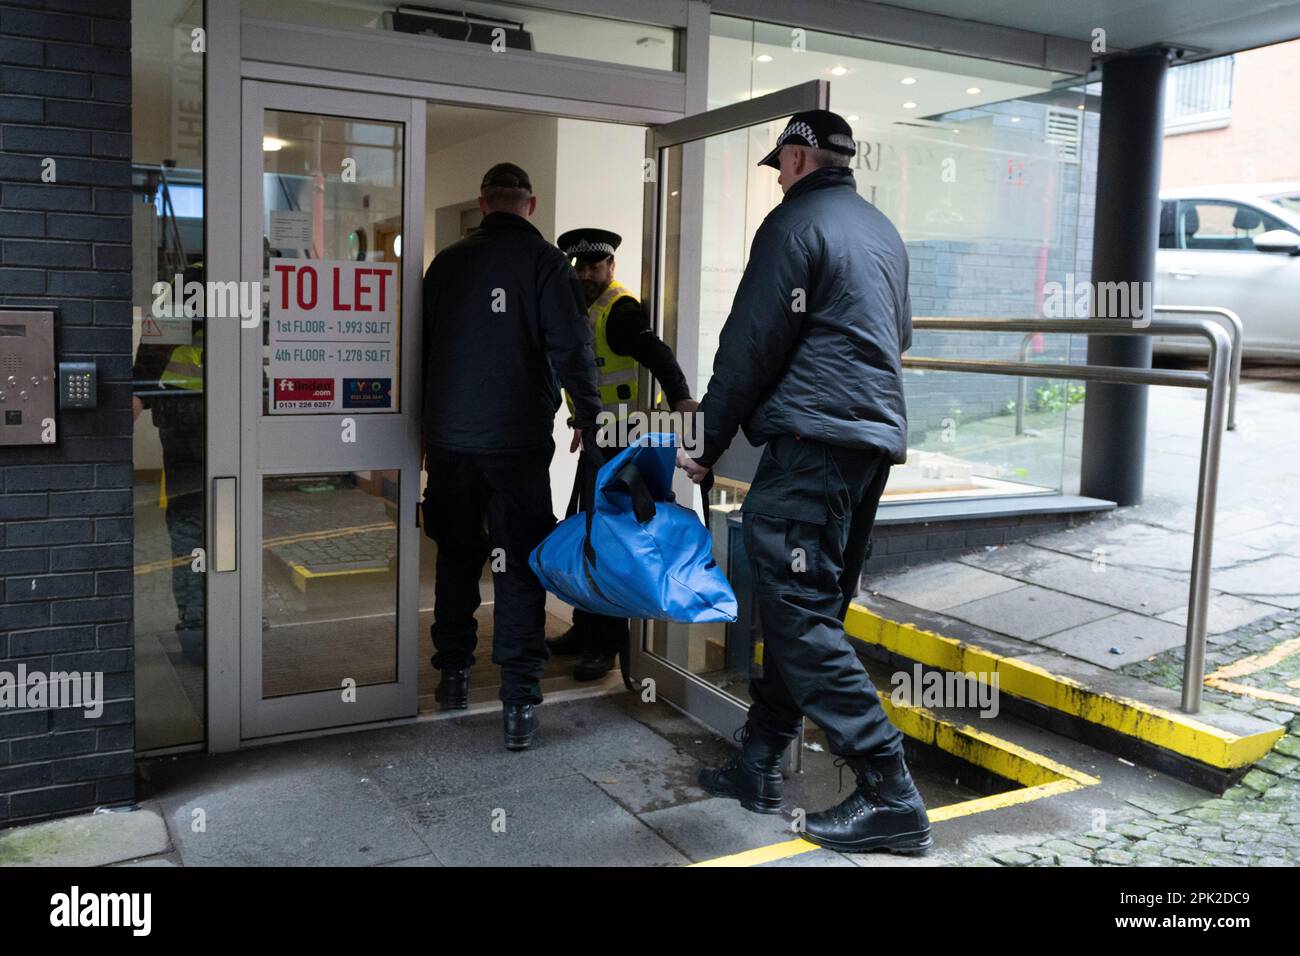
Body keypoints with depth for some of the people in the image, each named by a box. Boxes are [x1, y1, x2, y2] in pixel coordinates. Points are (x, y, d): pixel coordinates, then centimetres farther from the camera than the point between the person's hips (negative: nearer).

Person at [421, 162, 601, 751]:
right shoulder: (543, 261, -6)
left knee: (457, 556, 18)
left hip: (448, 438, 4)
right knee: (520, 567, 0)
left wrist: (428, 427, 24)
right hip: (518, 439, -4)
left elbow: (422, 348, 15)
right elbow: (571, 348, -10)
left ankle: (453, 676, 28)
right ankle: (519, 701, -3)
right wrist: (587, 417, 4)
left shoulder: (446, 263, 8)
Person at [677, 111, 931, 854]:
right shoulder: (883, 230, 20)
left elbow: (750, 344, -10)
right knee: (810, 607, 13)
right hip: (877, 436, 9)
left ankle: (890, 795, -6)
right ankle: (760, 766, 22)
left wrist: (709, 439, -3)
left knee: (800, 613, -7)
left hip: (811, 438, -9)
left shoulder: (795, 222, -6)